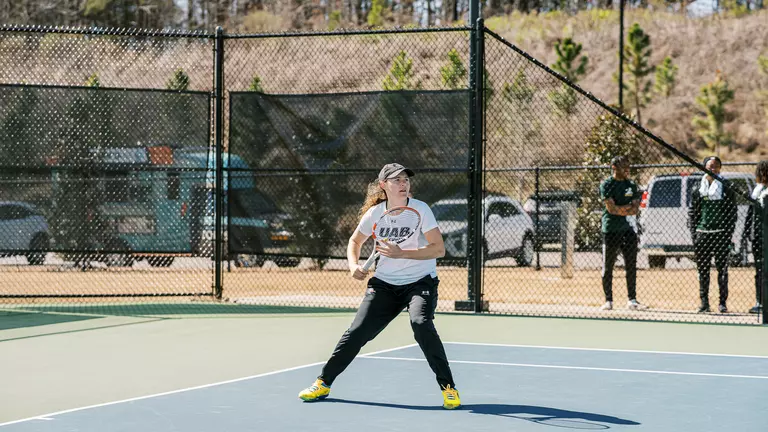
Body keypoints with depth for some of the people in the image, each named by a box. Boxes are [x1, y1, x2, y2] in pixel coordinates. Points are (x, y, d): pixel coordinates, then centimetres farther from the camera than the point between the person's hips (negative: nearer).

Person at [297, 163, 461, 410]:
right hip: (385, 283, 3)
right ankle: (323, 383, 14)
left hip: (420, 281, -3)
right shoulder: (374, 213, -3)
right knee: (357, 331, -4)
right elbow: (355, 241, 14)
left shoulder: (420, 209, -13)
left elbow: (439, 249, -18)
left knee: (421, 324, -30)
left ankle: (448, 387, -18)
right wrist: (353, 265, -6)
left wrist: (401, 253, -27)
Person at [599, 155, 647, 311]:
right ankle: (608, 300, 6)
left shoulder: (632, 185, 13)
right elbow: (611, 208, -13)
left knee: (631, 266, 3)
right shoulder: (607, 184, -2)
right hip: (611, 230, -4)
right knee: (608, 267, 0)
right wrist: (629, 207, -6)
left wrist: (620, 209, -12)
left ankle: (632, 300, 8)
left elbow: (634, 209, 3)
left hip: (628, 229, 5)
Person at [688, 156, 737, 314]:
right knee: (703, 270, 3)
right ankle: (704, 302, 9)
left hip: (721, 235, -2)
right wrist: (694, 234, 1)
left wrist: (729, 233, -6)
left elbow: (732, 213, 4)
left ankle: (722, 302, 4)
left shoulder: (727, 190, 6)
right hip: (702, 234, 2)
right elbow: (692, 213, 10)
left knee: (722, 269, -1)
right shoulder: (697, 190, 10)